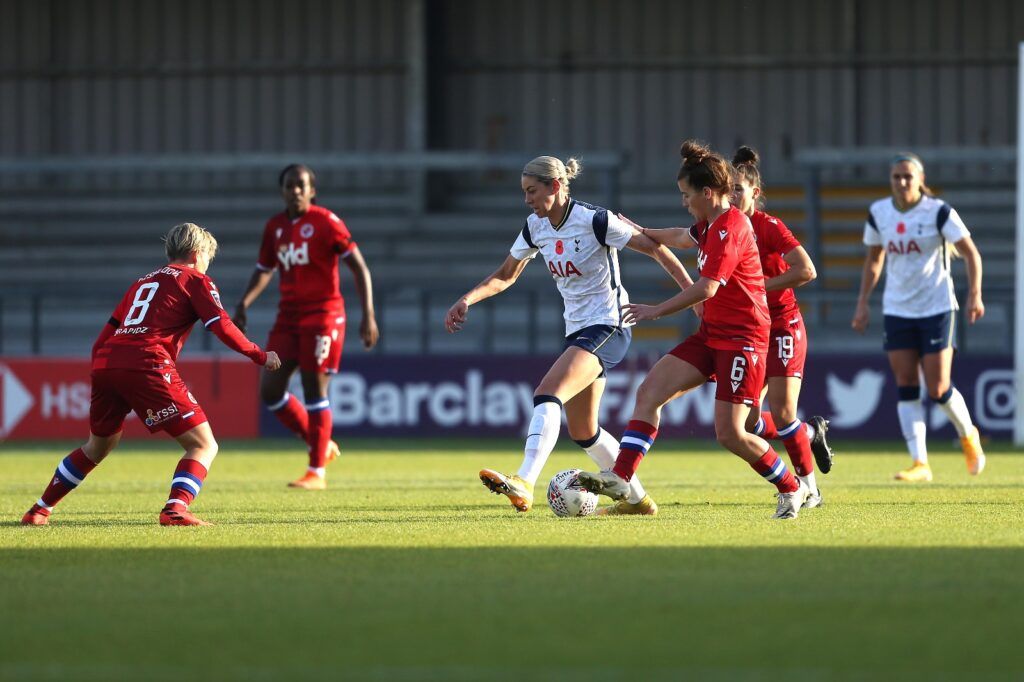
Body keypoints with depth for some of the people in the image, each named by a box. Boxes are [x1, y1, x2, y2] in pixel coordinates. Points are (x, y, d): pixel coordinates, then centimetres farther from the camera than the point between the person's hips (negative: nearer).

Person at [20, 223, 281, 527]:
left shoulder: (144, 282, 30)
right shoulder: (196, 280, 11)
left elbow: (105, 334, 27)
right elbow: (222, 326, -2)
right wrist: (260, 356, 7)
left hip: (105, 364, 7)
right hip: (147, 365, -7)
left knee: (99, 445, 29)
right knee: (204, 445, -2)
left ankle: (39, 510, 37)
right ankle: (175, 510, -24)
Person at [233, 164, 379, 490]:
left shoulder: (325, 222, -8)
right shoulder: (275, 227, 10)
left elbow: (359, 267, -8)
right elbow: (264, 270, 21)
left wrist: (368, 315, -15)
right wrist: (244, 303, 3)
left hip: (323, 315, -6)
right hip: (289, 315, 6)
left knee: (314, 390, -7)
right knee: (270, 390, 0)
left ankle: (317, 472, 2)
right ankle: (321, 445, 19)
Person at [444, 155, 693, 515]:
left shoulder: (594, 220, -15)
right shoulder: (536, 227, 6)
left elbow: (655, 248, -10)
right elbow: (505, 276, 16)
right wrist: (467, 300, -1)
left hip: (607, 327, -9)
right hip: (577, 330, 9)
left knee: (547, 394, -27)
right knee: (583, 431, 11)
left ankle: (523, 484, -40)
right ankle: (638, 500, 26)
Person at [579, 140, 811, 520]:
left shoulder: (729, 227, -18)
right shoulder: (710, 224, 12)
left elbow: (707, 288, -24)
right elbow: (683, 238, 37)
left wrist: (656, 311, -15)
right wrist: (643, 233, 47)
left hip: (742, 339, -10)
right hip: (711, 335, 10)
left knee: (730, 433, -12)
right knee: (650, 392, -4)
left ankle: (793, 489, 7)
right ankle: (621, 478, -9)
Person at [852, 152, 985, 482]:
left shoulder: (938, 212, -10)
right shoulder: (878, 213, 3)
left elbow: (970, 252, -5)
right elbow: (873, 259, 17)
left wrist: (975, 294, -15)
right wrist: (863, 303, 12)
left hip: (937, 308, -4)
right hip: (897, 310, 4)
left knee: (938, 389, -6)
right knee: (906, 389, -4)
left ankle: (968, 436, 23)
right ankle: (919, 464, -2)